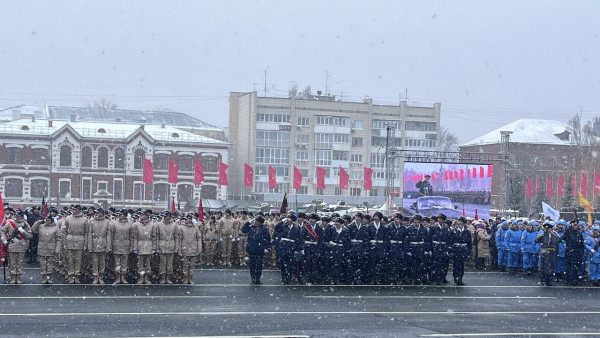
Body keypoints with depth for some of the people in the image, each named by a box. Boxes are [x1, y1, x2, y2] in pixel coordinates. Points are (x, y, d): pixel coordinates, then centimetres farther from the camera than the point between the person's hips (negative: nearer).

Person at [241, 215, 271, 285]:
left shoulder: (264, 229, -1)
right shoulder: (250, 227, 6)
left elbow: (268, 239, 2)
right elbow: (243, 229, 6)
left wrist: (266, 247, -4)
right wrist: (248, 223, -2)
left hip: (260, 250, -2)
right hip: (251, 250, 2)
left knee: (259, 264, -1)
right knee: (252, 264, 6)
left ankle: (258, 278, 8)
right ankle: (253, 278, 13)